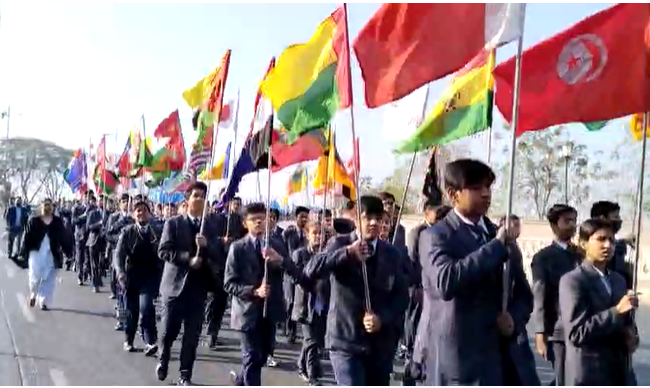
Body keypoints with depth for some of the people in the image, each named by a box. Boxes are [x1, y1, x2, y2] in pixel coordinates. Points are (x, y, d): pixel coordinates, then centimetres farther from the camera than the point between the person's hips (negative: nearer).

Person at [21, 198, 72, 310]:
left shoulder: (58, 222, 5)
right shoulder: (33, 221, 1)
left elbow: (63, 238, 6)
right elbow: (28, 238, 0)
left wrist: (68, 251, 3)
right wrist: (24, 252, -4)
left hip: (52, 254, 1)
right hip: (36, 253, -1)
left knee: (49, 279, 0)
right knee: (35, 277, -2)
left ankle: (44, 302, 8)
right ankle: (33, 294, 28)